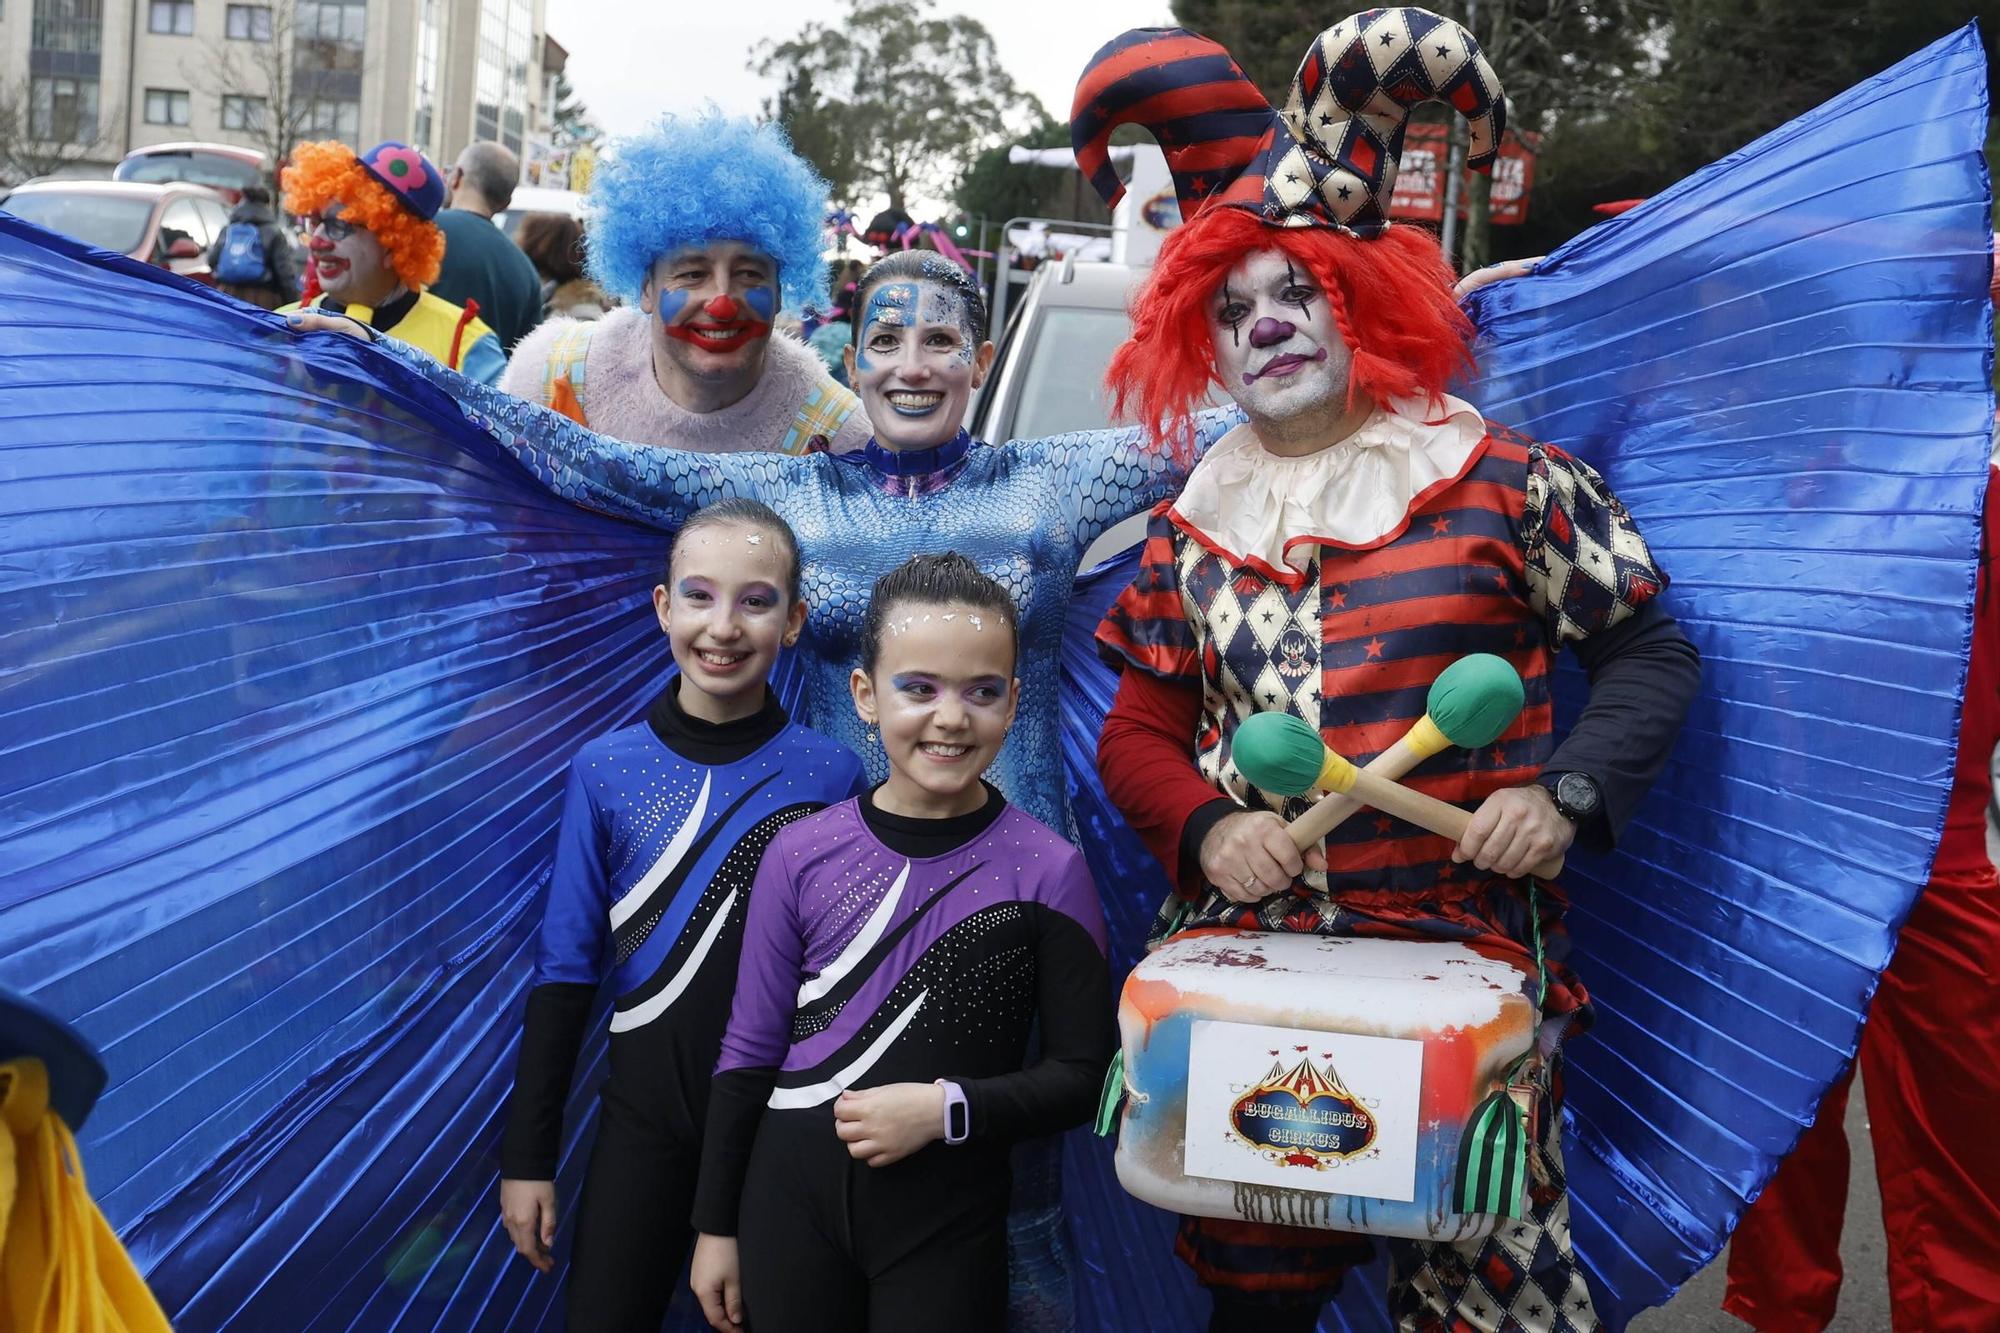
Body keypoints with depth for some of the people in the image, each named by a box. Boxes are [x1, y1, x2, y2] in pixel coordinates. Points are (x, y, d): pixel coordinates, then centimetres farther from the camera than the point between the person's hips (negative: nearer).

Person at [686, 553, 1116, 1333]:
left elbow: (1083, 1076, -4)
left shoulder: (1047, 871, -9)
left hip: (949, 1217, -2)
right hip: (789, 1199, 2)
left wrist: (950, 1109, -18)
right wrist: (717, 1223, 8)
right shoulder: (802, 855, -4)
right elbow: (751, 1052, 4)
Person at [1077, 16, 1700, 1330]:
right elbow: (1137, 737, 12)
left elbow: (1650, 650, 3)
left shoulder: (1502, 482, -1)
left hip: (1469, 952, -3)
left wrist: (1568, 789, -12)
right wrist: (1205, 826, -8)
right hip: (1242, 961, 3)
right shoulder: (1190, 534, 10)